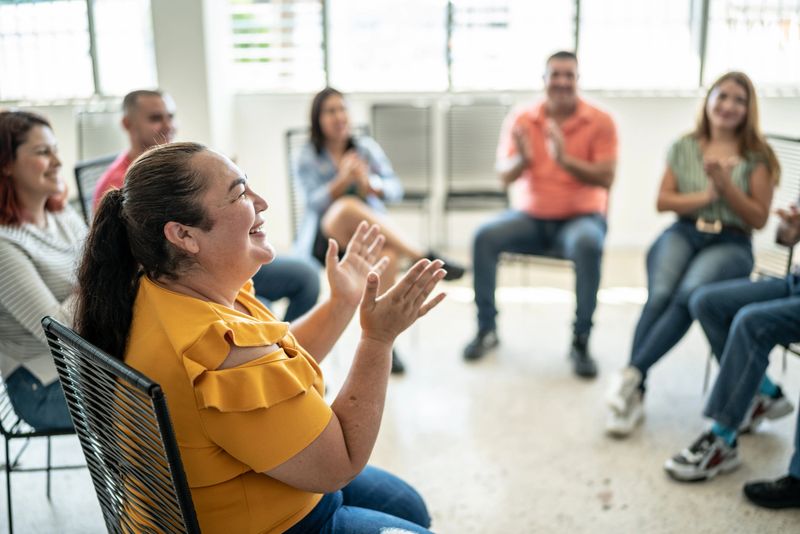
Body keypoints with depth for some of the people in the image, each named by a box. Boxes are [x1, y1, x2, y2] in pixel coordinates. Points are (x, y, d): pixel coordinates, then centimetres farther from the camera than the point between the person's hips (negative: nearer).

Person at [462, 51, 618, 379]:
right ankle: (487, 329, -10)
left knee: (587, 244, -36)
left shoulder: (600, 122, -3)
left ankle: (580, 341, -21)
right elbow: (505, 176, -3)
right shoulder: (520, 121, 3)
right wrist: (522, 159, -25)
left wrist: (564, 159, -25)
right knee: (485, 236, -24)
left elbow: (606, 179, -12)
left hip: (580, 217, -2)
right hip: (529, 217, 2)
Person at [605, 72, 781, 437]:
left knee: (690, 294, -35)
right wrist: (705, 196, -7)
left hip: (731, 243, -1)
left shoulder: (757, 157, 9)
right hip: (682, 234, 1)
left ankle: (631, 375, -33)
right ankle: (635, 394, -31)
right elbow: (662, 201, 10)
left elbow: (759, 218, 4)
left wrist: (725, 184, -10)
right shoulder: (684, 148, 15)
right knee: (659, 295, -31)